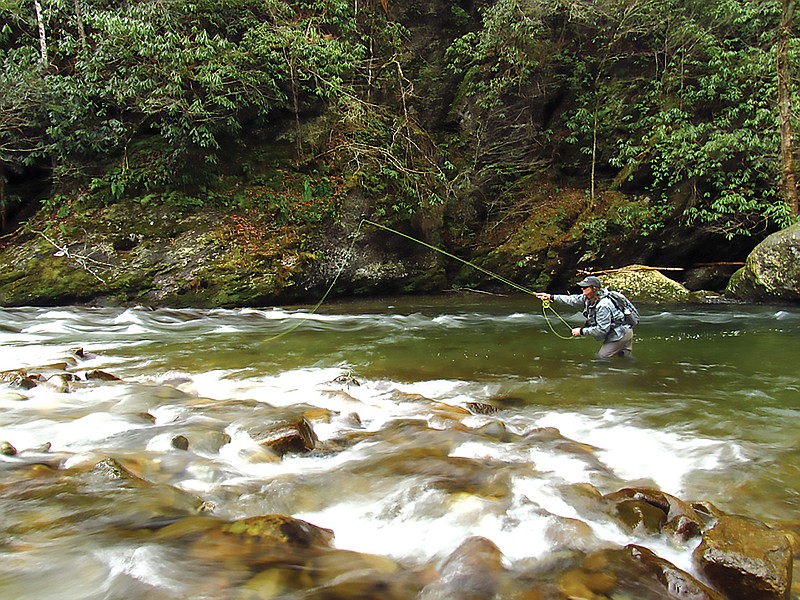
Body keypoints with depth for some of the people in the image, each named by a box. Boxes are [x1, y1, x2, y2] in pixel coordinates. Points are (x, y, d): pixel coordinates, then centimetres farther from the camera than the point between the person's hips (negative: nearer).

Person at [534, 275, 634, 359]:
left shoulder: (603, 305, -31)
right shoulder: (588, 298, -3)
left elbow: (602, 329, -29)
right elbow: (572, 300, 5)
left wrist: (582, 331, -21)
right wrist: (551, 297, 1)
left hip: (621, 334, -10)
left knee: (601, 357, -6)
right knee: (626, 359, 21)